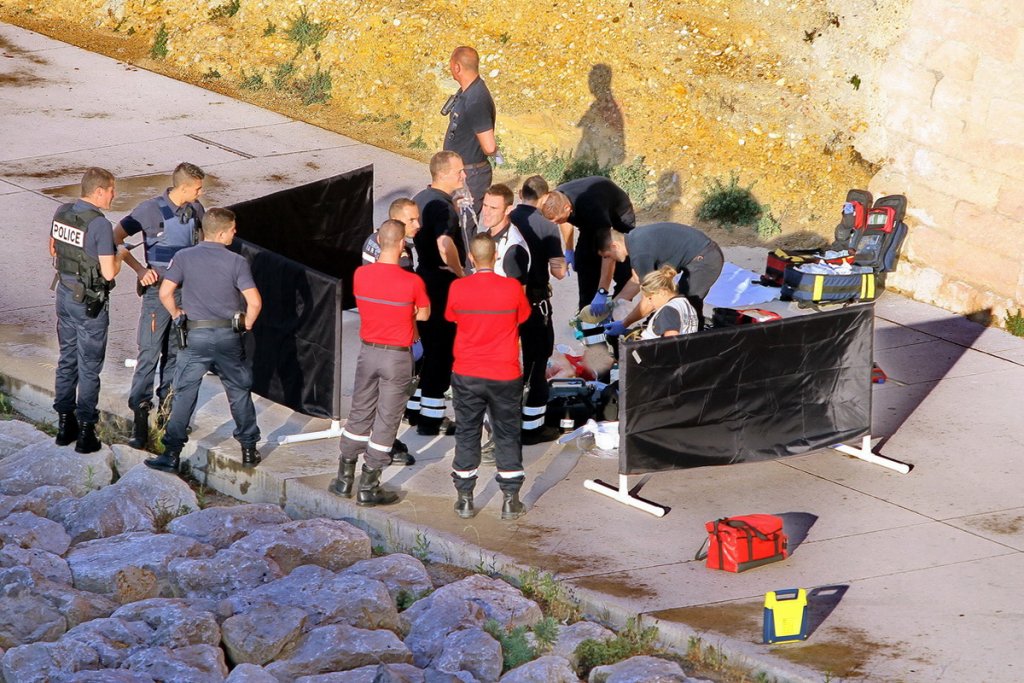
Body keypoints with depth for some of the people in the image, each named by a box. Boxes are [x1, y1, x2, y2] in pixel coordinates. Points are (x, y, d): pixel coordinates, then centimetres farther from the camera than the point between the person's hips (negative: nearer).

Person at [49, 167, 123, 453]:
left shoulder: (62, 213, 0)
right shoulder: (100, 225, -24)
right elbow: (109, 272, -23)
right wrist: (119, 255, -4)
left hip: (64, 292, 7)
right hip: (90, 302, -7)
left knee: (67, 360, 18)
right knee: (89, 367, 3)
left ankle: (64, 422, 26)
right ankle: (85, 430, 8)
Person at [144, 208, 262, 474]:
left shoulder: (184, 257, -2)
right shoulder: (236, 262, -5)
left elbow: (165, 293, -8)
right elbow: (254, 302, -11)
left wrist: (175, 314, 11)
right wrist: (247, 324, 7)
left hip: (196, 335, 0)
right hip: (229, 336, 0)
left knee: (184, 395, 5)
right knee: (239, 393, 16)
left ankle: (172, 454, 1)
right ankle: (249, 450, 22)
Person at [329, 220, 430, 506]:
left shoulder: (360, 275, -7)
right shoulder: (412, 282, -18)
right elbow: (424, 314, -1)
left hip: (368, 351, 4)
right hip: (397, 357, -4)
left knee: (359, 414, 17)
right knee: (386, 420, 5)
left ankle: (344, 479, 23)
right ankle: (368, 487, 9)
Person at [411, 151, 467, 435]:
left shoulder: (421, 198, 8)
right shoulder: (442, 206, -22)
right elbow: (445, 244, -38)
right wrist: (460, 273, -26)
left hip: (424, 276, 9)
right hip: (442, 284, -9)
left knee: (428, 346, 19)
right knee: (441, 351, -1)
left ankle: (416, 408, 27)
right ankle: (430, 417, 4)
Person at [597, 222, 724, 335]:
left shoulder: (640, 252, -22)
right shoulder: (633, 239, 7)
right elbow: (636, 282, 19)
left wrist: (623, 324, -10)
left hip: (703, 259, -10)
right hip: (708, 253, 10)